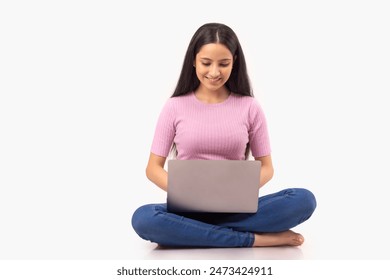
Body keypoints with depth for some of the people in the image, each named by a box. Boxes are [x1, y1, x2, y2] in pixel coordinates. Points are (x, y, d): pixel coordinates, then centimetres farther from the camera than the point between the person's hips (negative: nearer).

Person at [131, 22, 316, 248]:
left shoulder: (250, 107, 4)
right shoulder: (175, 107, 2)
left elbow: (266, 167, 8)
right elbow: (154, 168, 2)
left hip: (236, 209, 1)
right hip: (189, 209, 0)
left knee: (304, 200, -24)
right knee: (143, 219, -34)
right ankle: (255, 239, -24)